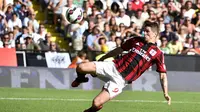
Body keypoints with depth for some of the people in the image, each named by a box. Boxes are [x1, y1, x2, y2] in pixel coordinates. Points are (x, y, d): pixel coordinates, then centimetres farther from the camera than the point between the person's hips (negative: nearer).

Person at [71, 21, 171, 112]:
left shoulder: (157, 54, -1)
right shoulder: (136, 40, 11)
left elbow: (163, 75, 0)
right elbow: (118, 50, 23)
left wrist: (166, 93, -10)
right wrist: (101, 59, 28)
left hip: (121, 79, -4)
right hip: (113, 67, 4)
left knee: (96, 103, -20)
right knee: (81, 67, -18)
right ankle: (81, 79, 18)